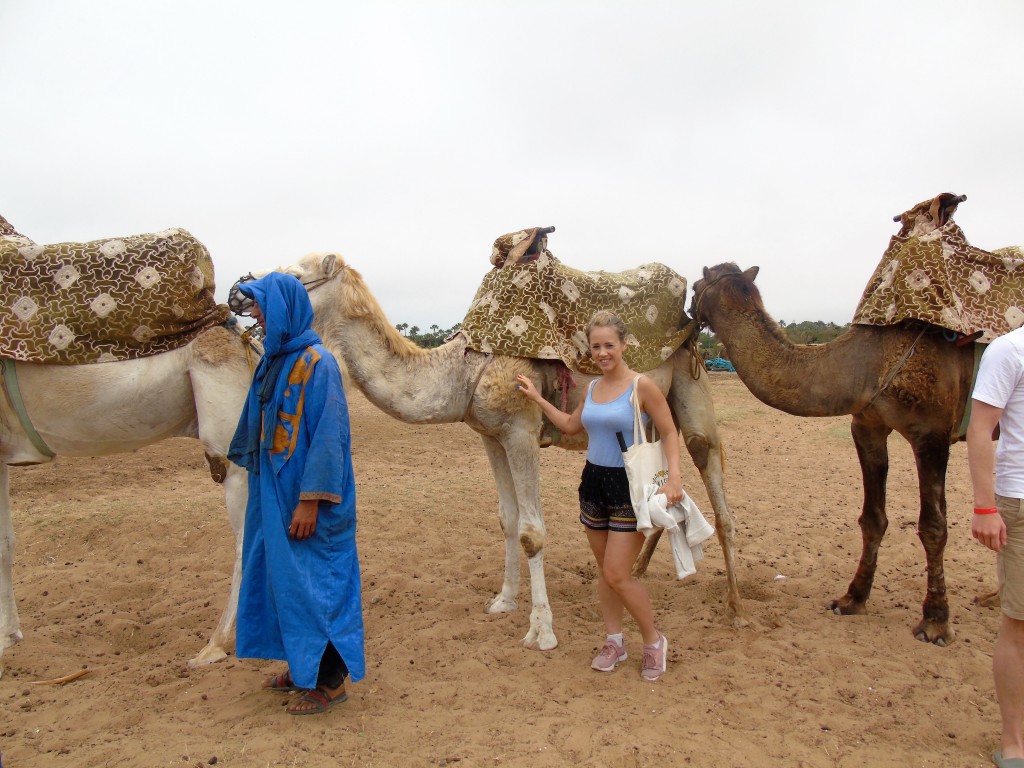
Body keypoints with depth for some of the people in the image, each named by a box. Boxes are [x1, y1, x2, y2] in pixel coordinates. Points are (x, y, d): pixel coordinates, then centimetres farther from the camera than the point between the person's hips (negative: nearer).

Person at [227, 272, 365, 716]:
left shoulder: (315, 363, -17)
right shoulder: (274, 360, 8)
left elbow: (328, 435, -20)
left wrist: (310, 500, -21)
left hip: (306, 497, -9)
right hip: (276, 493, 9)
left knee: (313, 579, 1)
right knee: (283, 576, 17)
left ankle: (330, 680, 17)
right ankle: (302, 666, 33)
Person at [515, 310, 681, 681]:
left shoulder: (642, 386, -12)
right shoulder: (593, 388, 7)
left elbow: (670, 433, -9)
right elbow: (570, 425, 22)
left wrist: (674, 476, -23)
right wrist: (537, 398, 21)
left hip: (629, 486, -7)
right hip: (594, 482, 7)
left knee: (617, 574, -7)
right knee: (604, 569, 13)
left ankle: (654, 641, 15)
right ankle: (614, 642, 28)